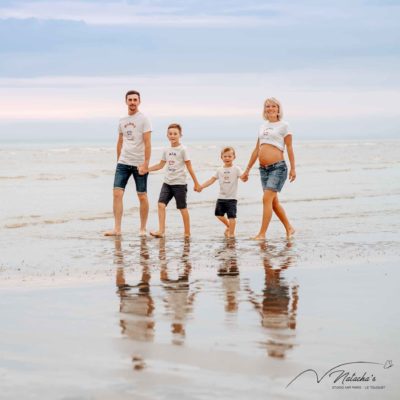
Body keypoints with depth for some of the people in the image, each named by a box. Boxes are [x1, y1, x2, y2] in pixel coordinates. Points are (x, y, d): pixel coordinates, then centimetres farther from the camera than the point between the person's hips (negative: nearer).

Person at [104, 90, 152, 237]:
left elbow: (147, 143, -10)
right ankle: (117, 229, -6)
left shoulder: (143, 119, -5)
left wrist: (145, 164, -17)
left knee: (142, 196, 3)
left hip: (139, 164, -4)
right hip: (123, 163, 4)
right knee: (117, 193, -7)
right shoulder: (122, 120, 12)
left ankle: (142, 229, 14)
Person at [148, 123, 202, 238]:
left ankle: (187, 233, 15)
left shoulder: (182, 150, -7)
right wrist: (146, 169, 9)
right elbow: (161, 165, 19)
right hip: (167, 182, 5)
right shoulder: (166, 150, 8)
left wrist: (196, 183, -4)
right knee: (161, 204, -11)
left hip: (179, 183, -5)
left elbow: (189, 167, -5)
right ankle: (161, 231, -13)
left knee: (182, 208, 3)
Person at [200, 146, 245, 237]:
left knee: (231, 216, -7)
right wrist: (201, 186, -1)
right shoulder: (220, 170, 7)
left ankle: (231, 233, 3)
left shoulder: (236, 169, -5)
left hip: (232, 198, -5)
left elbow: (243, 177, -18)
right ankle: (228, 226, 33)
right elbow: (212, 180, 8)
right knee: (219, 214, 10)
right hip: (221, 197, 5)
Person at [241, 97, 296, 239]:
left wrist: (293, 168, -8)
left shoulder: (283, 125, 2)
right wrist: (247, 170, 20)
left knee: (267, 199, -15)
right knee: (273, 201, 10)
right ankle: (289, 228, 25)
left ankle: (262, 234, -14)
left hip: (278, 167, -7)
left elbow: (289, 147, -2)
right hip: (264, 169, 7)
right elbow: (256, 150, 21)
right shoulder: (262, 127, 18)